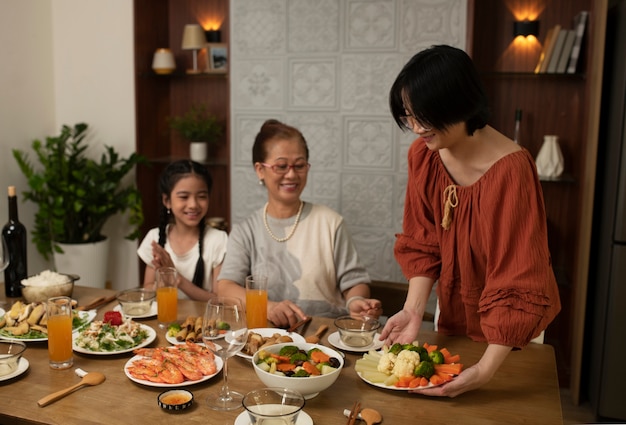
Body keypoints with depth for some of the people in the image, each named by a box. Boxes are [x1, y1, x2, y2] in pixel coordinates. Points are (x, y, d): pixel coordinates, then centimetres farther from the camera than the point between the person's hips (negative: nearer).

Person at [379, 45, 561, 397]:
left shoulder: (511, 169, -31)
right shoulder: (422, 154, -13)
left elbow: (519, 280, -32)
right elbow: (421, 242, -6)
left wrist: (486, 368, -36)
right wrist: (414, 310, -18)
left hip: (507, 333, -5)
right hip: (452, 312, 5)